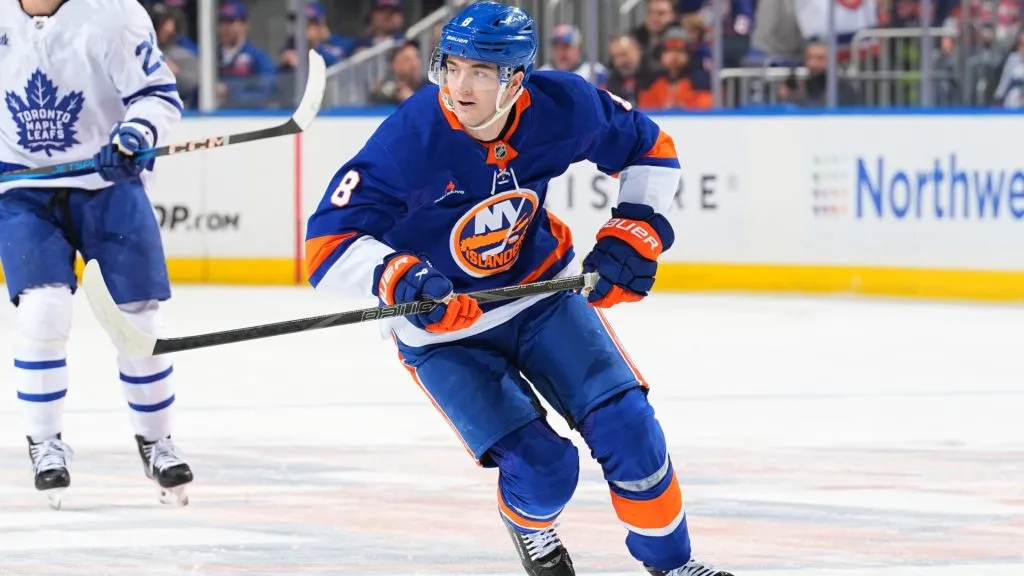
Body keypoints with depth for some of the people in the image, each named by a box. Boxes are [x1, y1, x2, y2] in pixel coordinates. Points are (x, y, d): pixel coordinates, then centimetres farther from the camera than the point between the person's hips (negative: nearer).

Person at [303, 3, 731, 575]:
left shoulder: (563, 107, -19)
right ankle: (530, 526, 24)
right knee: (542, 466, -14)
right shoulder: (409, 141, -30)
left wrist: (634, 236, -10)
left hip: (541, 289, 3)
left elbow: (650, 149, 1)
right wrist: (397, 277, -47)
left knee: (625, 425, -6)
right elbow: (327, 247, -30)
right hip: (443, 327, -3)